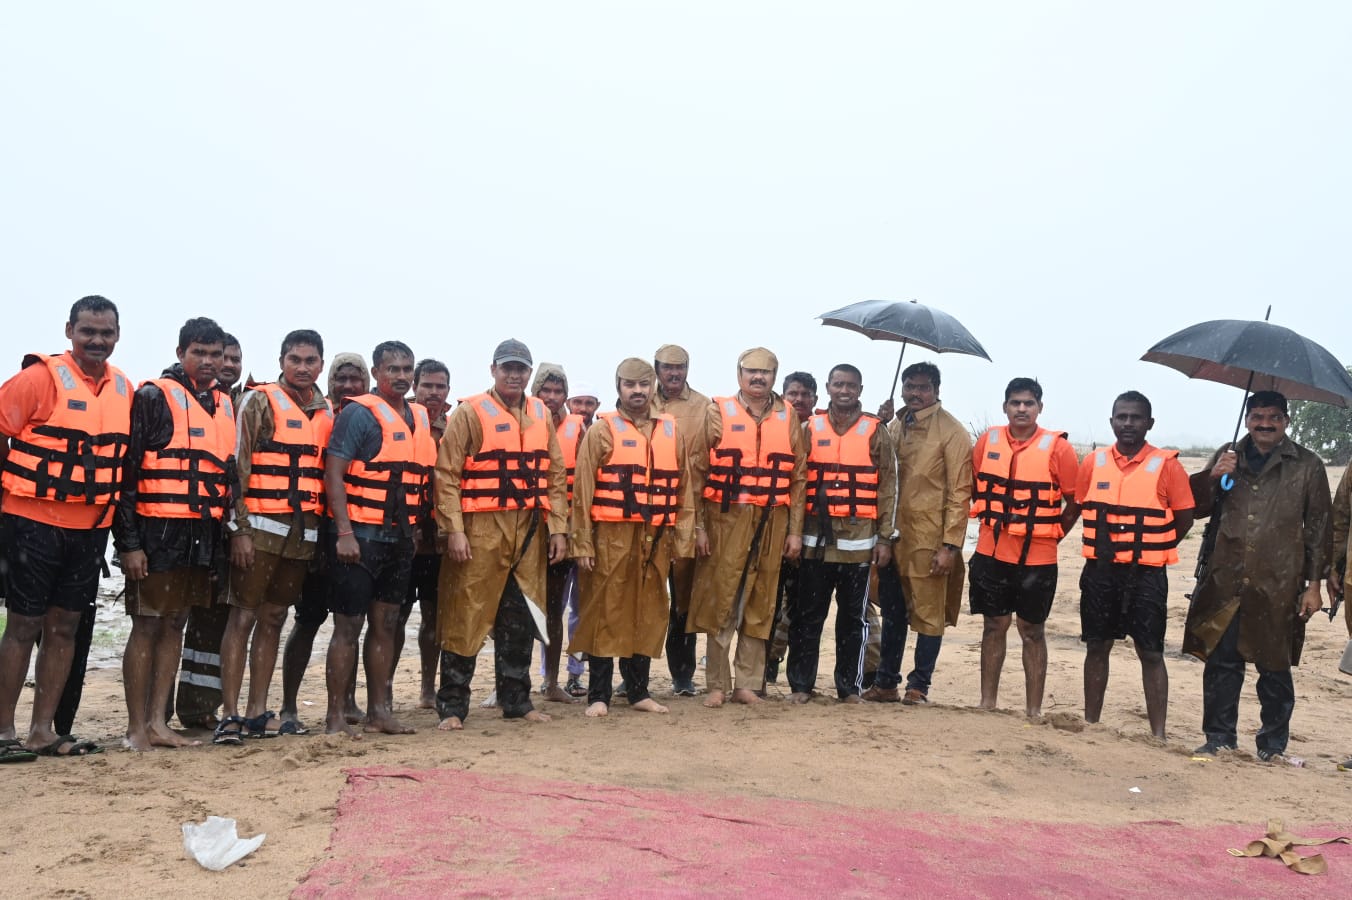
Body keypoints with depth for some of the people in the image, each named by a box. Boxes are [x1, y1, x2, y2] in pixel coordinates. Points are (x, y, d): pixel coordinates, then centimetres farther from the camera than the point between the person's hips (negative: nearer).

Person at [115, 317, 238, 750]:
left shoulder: (225, 406, 15)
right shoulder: (154, 398, -5)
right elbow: (127, 471, -9)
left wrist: (230, 530, 14)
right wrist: (128, 541, -14)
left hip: (205, 535, 6)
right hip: (158, 531, -6)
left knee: (175, 625, 11)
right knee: (147, 625, -1)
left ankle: (157, 722, 18)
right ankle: (137, 727, 6)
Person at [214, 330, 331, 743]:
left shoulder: (328, 412, 13)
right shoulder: (259, 401, -2)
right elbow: (239, 466, -7)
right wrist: (240, 529, -13)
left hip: (305, 531, 5)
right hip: (262, 526, -5)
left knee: (273, 619, 11)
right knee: (244, 617, -4)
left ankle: (258, 712, 17)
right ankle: (230, 715, 0)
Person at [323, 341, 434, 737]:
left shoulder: (421, 418, 13)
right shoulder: (359, 413, -8)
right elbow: (333, 473, -13)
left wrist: (415, 531, 14)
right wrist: (344, 533, -20)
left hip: (400, 537, 7)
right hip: (360, 536, -7)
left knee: (386, 624, 11)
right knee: (349, 625, -2)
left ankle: (379, 710, 19)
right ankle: (336, 716, 5)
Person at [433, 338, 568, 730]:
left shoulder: (541, 415, 12)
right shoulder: (469, 413, -3)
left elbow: (555, 475, 13)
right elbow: (447, 476, -7)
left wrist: (558, 528, 6)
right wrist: (454, 530, -14)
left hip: (530, 531, 5)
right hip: (481, 529, -5)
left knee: (521, 619, 11)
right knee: (466, 617, -1)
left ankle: (516, 700, 22)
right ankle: (452, 706, 8)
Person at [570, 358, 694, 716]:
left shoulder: (671, 431, 11)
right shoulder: (602, 430, 0)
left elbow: (683, 488, 12)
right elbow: (583, 490, -3)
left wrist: (683, 536, 5)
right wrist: (582, 543, -8)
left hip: (656, 539, 4)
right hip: (612, 537, -4)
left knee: (649, 614, 10)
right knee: (605, 613, 1)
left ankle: (638, 691, 22)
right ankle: (598, 695, 10)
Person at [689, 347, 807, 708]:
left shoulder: (788, 418, 9)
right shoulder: (718, 413, 2)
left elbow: (798, 478, 9)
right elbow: (699, 472, -2)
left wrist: (795, 530, 3)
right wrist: (698, 526, -7)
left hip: (772, 523, 2)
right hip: (726, 520, -2)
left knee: (759, 606, 7)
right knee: (719, 602, 1)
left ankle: (747, 683, 17)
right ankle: (718, 685, 11)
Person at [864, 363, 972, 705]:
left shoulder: (951, 432, -7)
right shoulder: (896, 426, 12)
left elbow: (960, 493, -10)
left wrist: (950, 545, -15)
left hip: (929, 540, -6)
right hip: (894, 535, 6)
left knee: (929, 615, 4)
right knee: (892, 613, 13)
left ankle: (919, 686, 15)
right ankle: (886, 683, 23)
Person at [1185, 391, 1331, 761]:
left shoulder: (1307, 466, 3)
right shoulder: (1226, 457, 10)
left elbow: (1319, 529, 4)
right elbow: (1198, 509, 11)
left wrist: (1314, 583, -1)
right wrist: (1213, 477, -9)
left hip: (1277, 587, -2)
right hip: (1224, 582, 2)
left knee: (1275, 668, 7)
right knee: (1221, 663, 6)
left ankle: (1273, 745, 20)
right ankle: (1220, 737, 19)